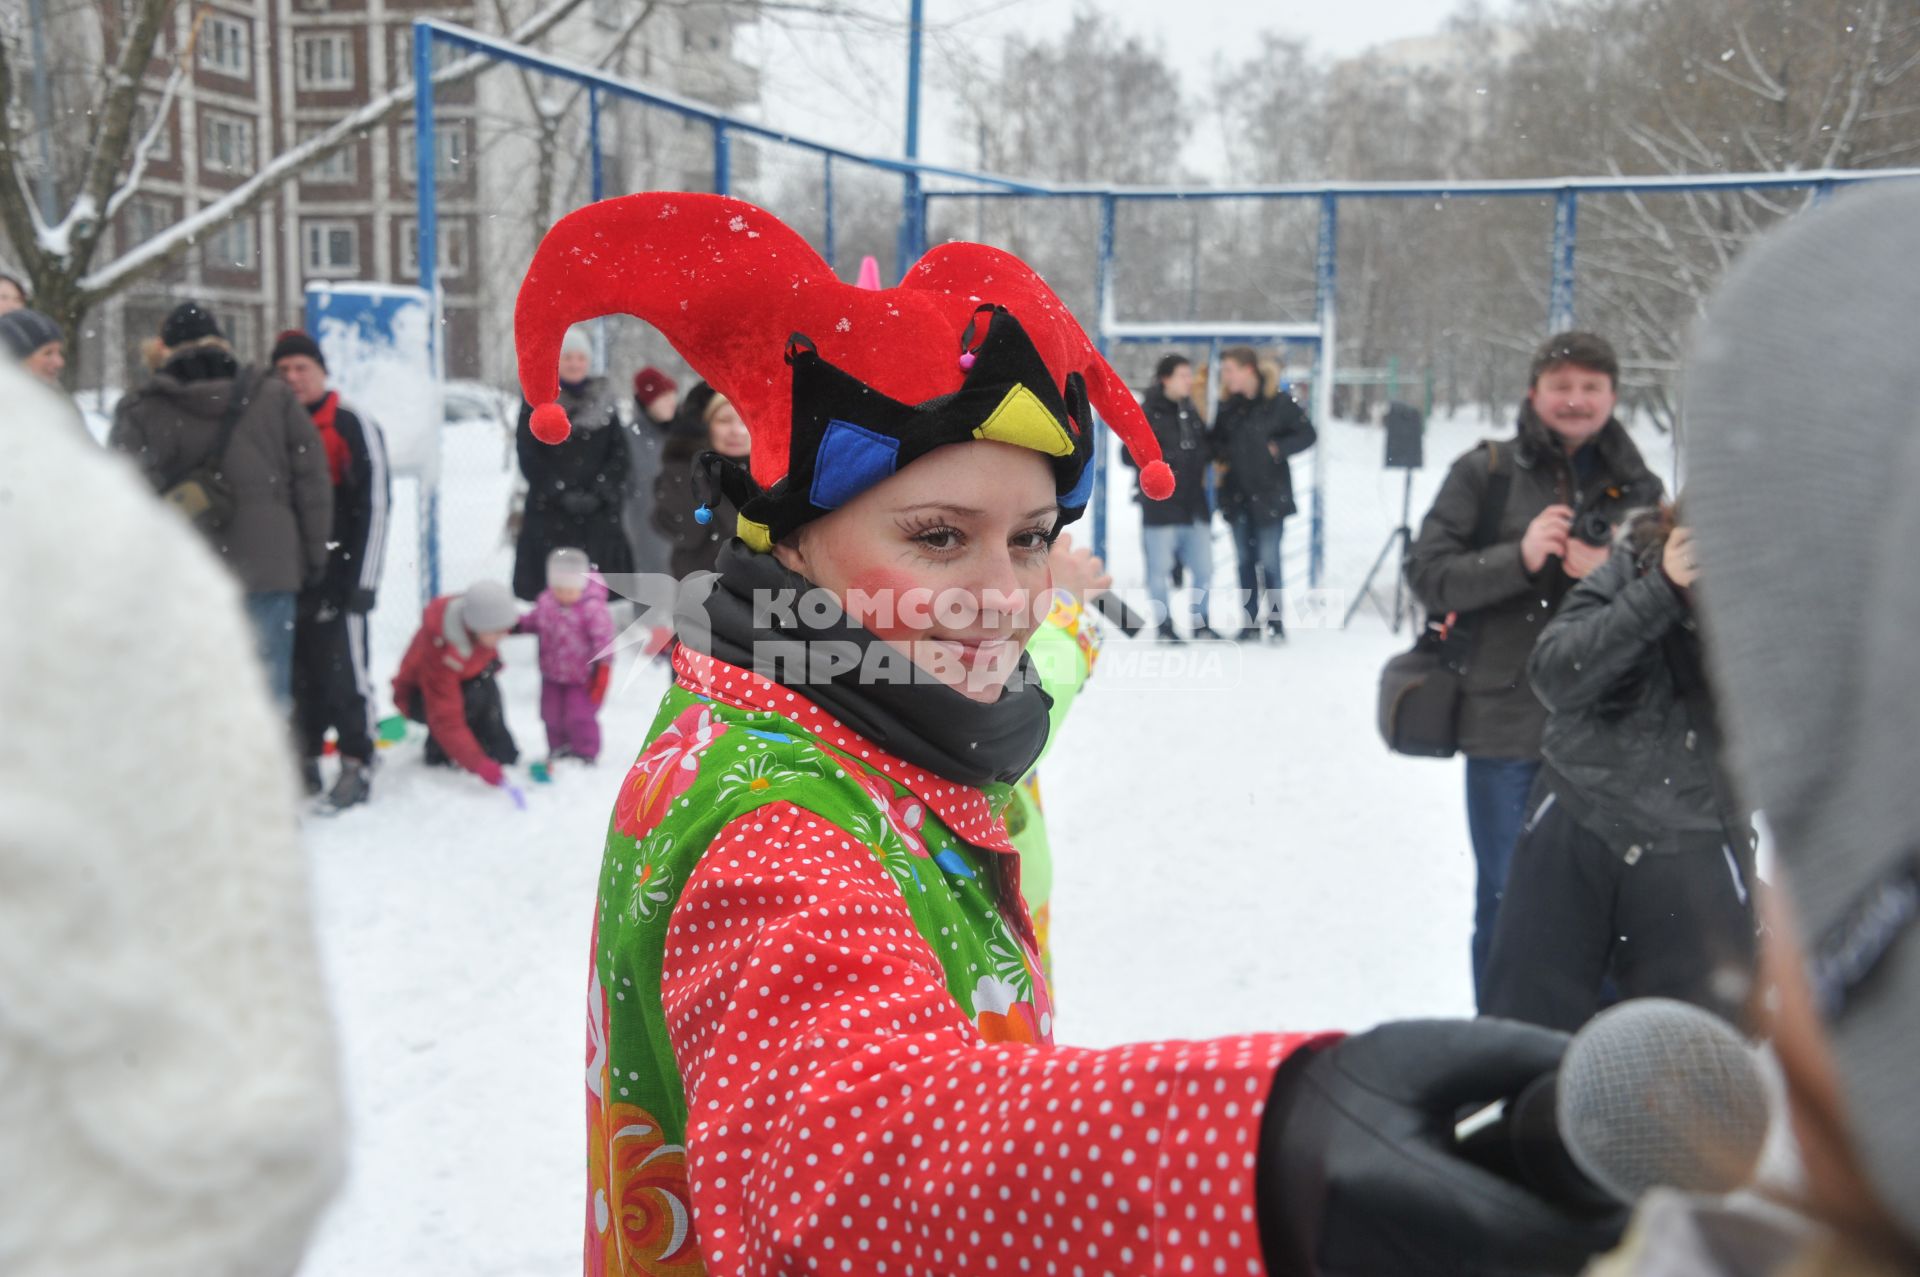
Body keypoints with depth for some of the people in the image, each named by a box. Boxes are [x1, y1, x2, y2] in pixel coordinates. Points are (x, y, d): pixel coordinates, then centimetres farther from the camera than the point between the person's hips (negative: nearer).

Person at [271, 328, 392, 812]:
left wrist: (362, 582, -13)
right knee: (297, 677, 10)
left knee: (343, 672, -5)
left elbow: (374, 509, -8)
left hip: (335, 580, -5)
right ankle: (304, 762, 21)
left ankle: (357, 766, 5)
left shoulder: (355, 429, -4)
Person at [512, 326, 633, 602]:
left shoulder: (604, 401, 11)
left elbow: (620, 455, 6)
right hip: (550, 518, -2)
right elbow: (529, 457, -1)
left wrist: (600, 493, -8)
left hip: (599, 518, 2)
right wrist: (562, 494, -11)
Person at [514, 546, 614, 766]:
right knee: (552, 715, 14)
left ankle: (585, 756, 16)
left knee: (580, 717, -4)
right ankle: (558, 751, 35)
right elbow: (534, 621, 15)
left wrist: (601, 669, -22)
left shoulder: (592, 608, -23)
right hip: (553, 674, 6)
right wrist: (517, 625, -1)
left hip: (582, 678, -6)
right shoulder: (546, 602, -4)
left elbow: (604, 639, -21)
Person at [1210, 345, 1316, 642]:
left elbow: (1308, 433, -2)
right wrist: (1219, 457, -2)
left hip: (1269, 495, -5)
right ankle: (1251, 622, 18)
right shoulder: (1227, 405, 7)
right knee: (1245, 560, 10)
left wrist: (1279, 449, -13)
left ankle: (1275, 622, 7)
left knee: (1269, 560, -4)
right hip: (1236, 495, 5)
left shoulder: (1277, 403, -8)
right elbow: (1217, 439, 18)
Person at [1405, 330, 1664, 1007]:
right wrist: (1520, 558, -20)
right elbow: (1428, 576, -6)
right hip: (1507, 724, -2)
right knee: (1506, 899, 9)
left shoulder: (1637, 487, 7)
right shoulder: (1484, 472, 0)